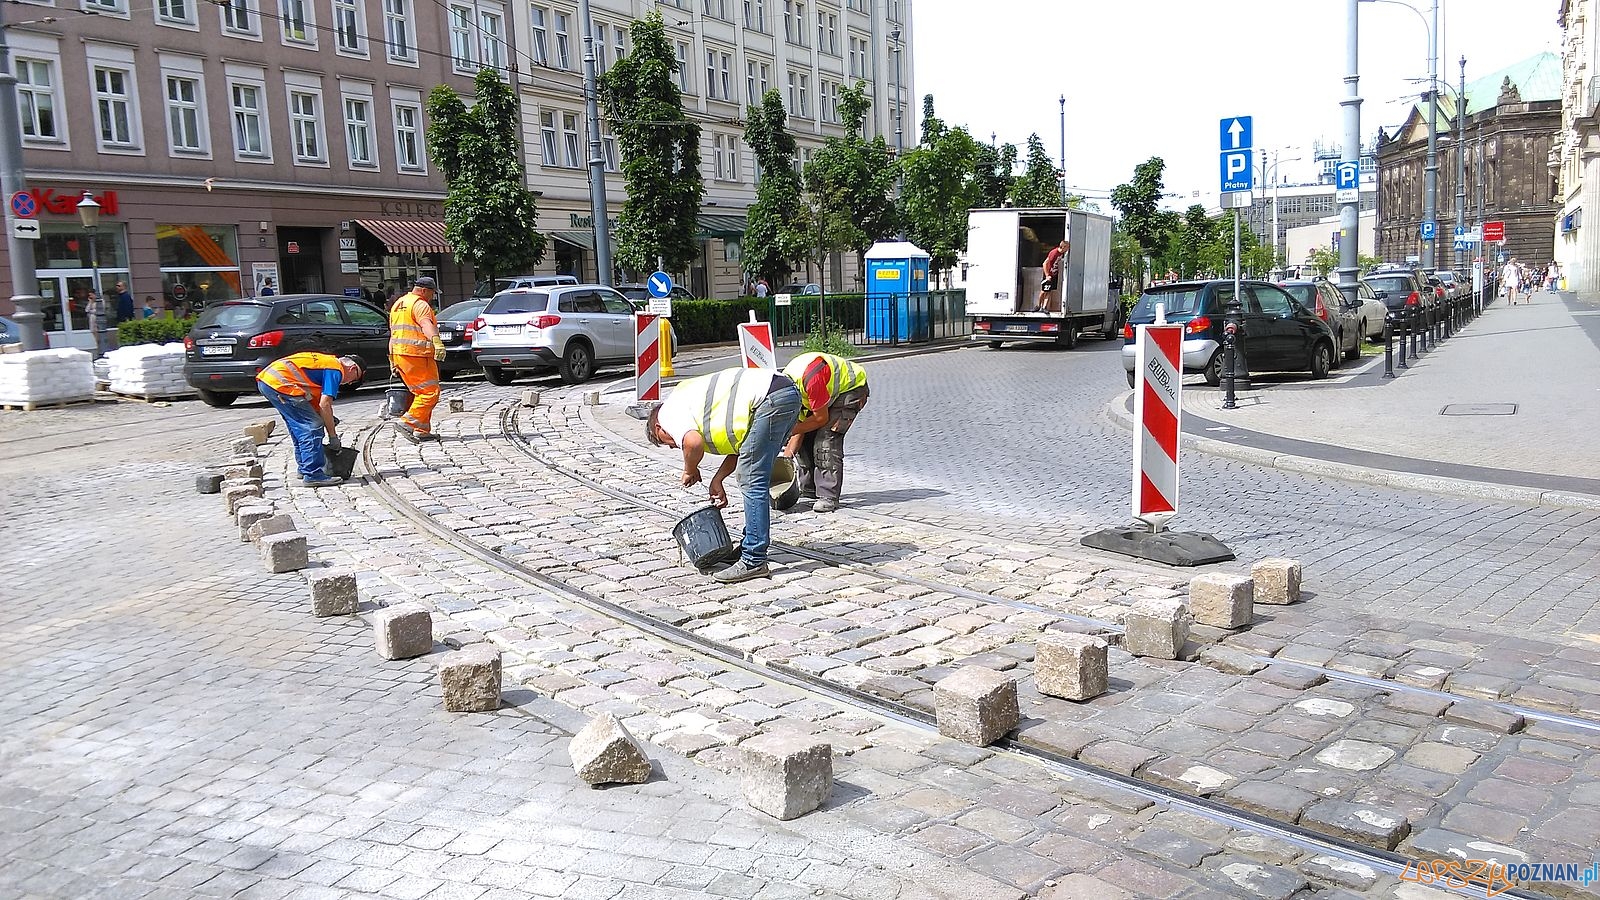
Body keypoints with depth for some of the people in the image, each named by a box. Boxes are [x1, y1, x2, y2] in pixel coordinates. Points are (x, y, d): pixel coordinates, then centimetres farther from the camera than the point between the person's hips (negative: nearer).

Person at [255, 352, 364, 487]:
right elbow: (324, 405, -10)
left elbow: (315, 402, 27)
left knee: (300, 427, 21)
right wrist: (333, 436, -4)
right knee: (312, 426, -8)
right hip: (279, 383, -11)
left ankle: (304, 468, 29)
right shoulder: (336, 370, -3)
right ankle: (313, 475, -9)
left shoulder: (326, 361, 25)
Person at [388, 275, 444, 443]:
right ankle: (407, 423, -18)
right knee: (430, 392, -9)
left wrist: (393, 361, 31)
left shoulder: (397, 305, 23)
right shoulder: (420, 304, -8)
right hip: (417, 355, -10)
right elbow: (426, 324, -28)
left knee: (420, 392, 17)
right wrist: (437, 342, -45)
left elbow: (393, 333, 27)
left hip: (399, 354, 10)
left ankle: (422, 430, 16)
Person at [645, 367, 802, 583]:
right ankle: (750, 547, 29)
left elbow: (693, 443, -16)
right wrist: (717, 479, 23)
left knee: (752, 482, -6)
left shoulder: (669, 412, 5)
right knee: (756, 480, 19)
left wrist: (690, 470, 4)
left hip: (771, 399, -10)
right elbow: (739, 443, 28)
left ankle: (754, 561, -5)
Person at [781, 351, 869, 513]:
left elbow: (821, 418, -27)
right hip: (832, 390, 9)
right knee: (805, 437, 1)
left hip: (852, 388, -9)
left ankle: (829, 497, -21)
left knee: (827, 437, -21)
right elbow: (800, 423, -4)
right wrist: (787, 454, -13)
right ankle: (808, 488, 13)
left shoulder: (810, 379, -37)